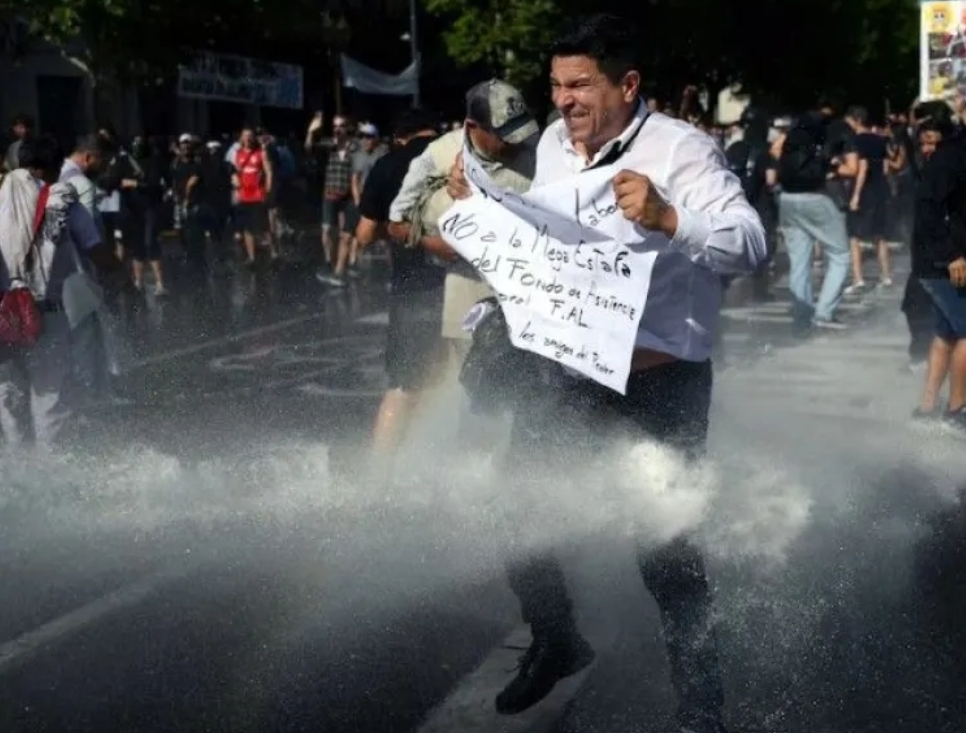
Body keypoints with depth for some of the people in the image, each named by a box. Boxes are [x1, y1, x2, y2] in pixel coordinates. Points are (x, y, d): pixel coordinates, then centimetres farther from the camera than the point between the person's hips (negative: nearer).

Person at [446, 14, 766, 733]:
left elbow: (751, 242, -24)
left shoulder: (682, 149, -15)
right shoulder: (553, 143, 6)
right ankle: (556, 645, 43)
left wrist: (666, 218, -38)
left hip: (662, 378, -7)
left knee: (666, 544, 2)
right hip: (571, 365, 7)